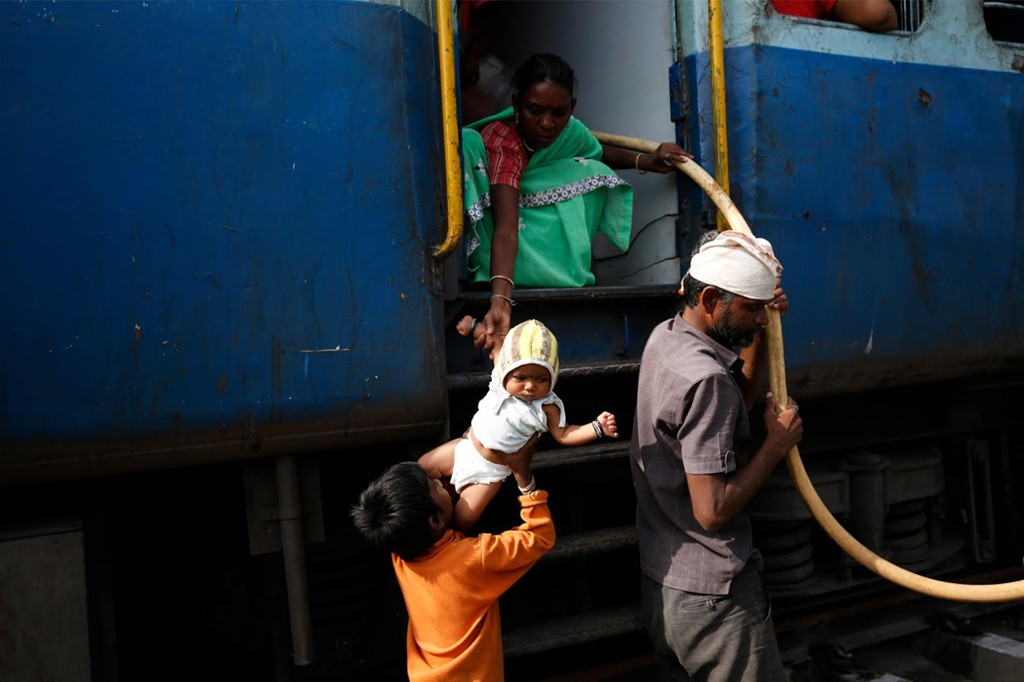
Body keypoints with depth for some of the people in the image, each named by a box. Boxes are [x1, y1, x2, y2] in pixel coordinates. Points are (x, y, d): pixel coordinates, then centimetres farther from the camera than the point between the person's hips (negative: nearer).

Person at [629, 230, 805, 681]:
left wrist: (761, 330, 7)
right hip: (711, 596, -9)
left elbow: (738, 401, 18)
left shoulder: (664, 337, 4)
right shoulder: (706, 379, -25)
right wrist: (777, 444, -14)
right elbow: (713, 511, -25)